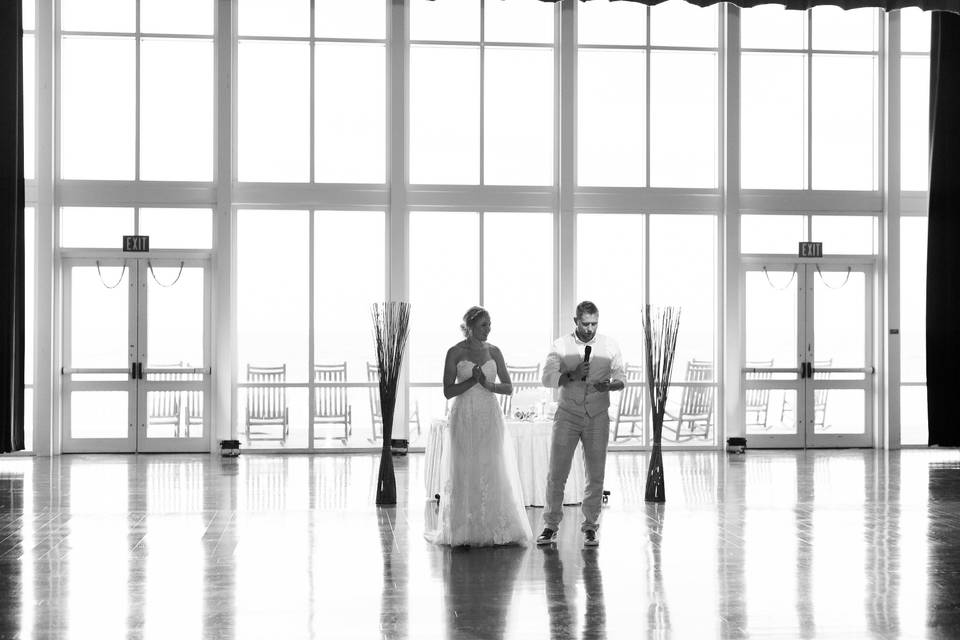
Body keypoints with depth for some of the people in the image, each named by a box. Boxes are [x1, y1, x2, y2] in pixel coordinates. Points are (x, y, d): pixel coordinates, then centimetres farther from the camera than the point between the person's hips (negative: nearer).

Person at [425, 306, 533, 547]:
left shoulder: (494, 352, 7)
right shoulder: (455, 352, -2)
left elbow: (509, 387, 7)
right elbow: (448, 391, -5)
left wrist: (489, 384, -11)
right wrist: (473, 380, -16)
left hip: (490, 417, 3)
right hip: (464, 417, -3)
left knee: (492, 471, 1)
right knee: (465, 472, -1)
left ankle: (493, 529, 7)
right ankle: (464, 531, 6)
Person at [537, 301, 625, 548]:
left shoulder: (609, 346, 4)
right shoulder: (561, 345, 1)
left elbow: (621, 377, 3)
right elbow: (547, 378, -6)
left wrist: (610, 384, -20)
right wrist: (572, 376, -22)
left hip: (597, 418, 1)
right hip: (568, 416, -1)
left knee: (595, 476, 2)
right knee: (556, 474, -3)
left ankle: (590, 527, 13)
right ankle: (550, 526, 7)